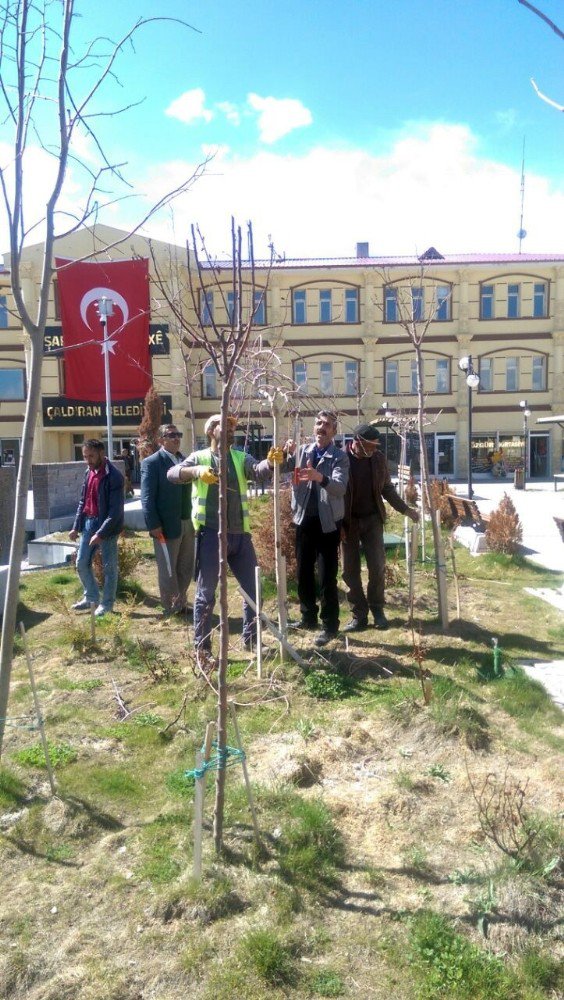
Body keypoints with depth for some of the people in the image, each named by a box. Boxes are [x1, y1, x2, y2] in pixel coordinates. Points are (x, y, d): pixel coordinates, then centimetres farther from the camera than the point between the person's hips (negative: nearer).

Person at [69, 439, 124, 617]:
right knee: (81, 563, 13)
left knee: (109, 566, 4)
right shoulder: (88, 473, 8)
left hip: (107, 526, -8)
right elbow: (82, 501, 15)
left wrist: (101, 533, -22)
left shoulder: (113, 476, -17)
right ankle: (91, 597, 30)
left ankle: (107, 603, 17)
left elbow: (116, 510, -20)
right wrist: (76, 526, 9)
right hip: (88, 523, 8)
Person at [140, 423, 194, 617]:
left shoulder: (184, 460, 12)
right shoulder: (151, 463, -8)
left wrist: (192, 519, 8)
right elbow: (147, 497, -12)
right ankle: (171, 608, 19)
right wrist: (154, 525, -18)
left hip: (187, 523, 7)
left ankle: (180, 604, 30)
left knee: (186, 569, 15)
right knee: (168, 571, 5)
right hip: (166, 526, -6)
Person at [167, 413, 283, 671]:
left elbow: (259, 471, -9)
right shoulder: (199, 457, 2)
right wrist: (196, 471, -34)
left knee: (253, 588, 11)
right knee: (206, 593, 2)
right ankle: (202, 648, 12)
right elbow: (172, 473, -13)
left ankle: (251, 639, 29)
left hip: (240, 533, 4)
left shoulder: (241, 458, 10)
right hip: (210, 533, -4)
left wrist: (271, 461, -32)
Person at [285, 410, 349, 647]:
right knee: (303, 573, 14)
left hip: (327, 523, -5)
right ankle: (308, 617, 30)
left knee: (327, 577, -2)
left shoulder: (339, 457, -6)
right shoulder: (302, 452, 7)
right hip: (304, 520, 5)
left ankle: (329, 625, 9)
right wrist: (288, 456, -20)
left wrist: (321, 478, -40)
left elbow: (340, 487, -22)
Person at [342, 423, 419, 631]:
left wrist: (406, 509, 7)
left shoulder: (379, 458, 0)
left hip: (372, 519, 2)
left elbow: (387, 488, 11)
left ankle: (377, 610, 18)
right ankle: (359, 615, 14)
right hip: (348, 522, -2)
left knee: (377, 567, 1)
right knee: (350, 571, 3)